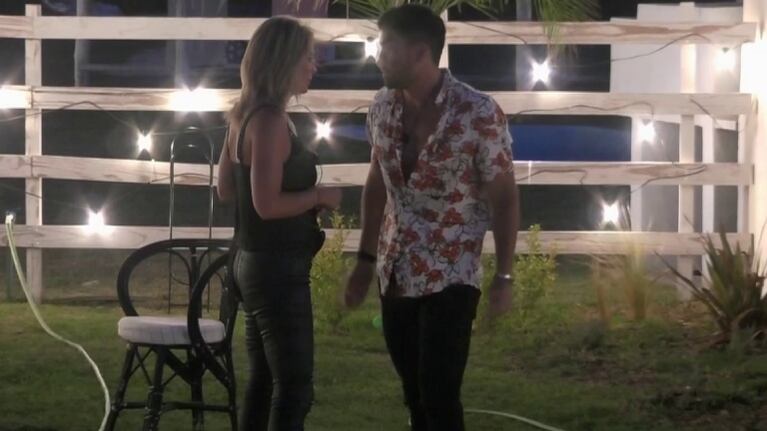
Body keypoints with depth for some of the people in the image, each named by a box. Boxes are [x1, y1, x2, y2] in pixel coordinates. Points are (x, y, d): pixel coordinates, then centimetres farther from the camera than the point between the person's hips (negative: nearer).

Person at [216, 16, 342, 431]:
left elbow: (226, 188, 18)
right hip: (277, 268, -10)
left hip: (254, 262, 10)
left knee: (264, 379, 15)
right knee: (293, 387, -7)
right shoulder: (270, 121, -19)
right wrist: (319, 196, -11)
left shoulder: (246, 115, 9)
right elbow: (267, 204, -25)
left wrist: (303, 191, 14)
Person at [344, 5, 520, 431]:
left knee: (439, 397, -10)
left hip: (451, 278, -6)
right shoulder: (383, 106, 1)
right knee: (415, 395, 11)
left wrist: (504, 276, -10)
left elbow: (504, 196, -9)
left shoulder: (479, 113, -15)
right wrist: (366, 260, 15)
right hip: (395, 276, 6)